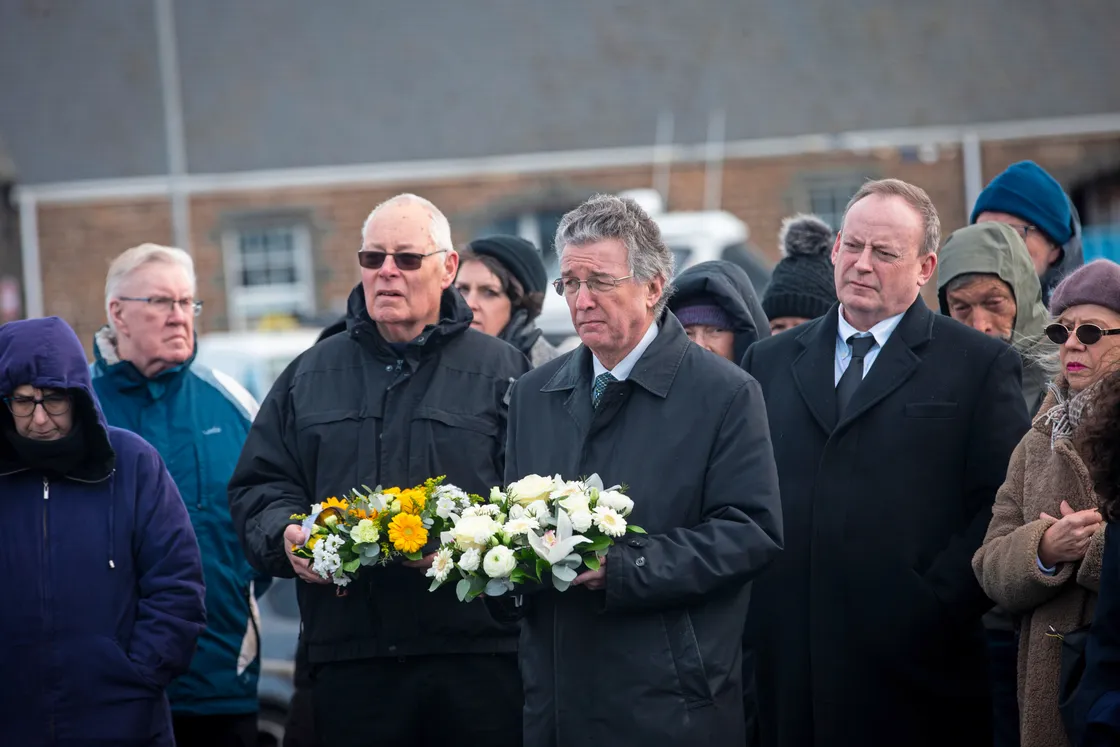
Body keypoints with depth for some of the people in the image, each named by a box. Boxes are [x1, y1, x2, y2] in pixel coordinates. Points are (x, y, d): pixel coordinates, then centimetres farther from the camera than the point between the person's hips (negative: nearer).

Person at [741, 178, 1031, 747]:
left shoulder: (982, 366, 3)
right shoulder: (769, 363, 15)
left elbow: (1001, 506, -3)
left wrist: (937, 606, -12)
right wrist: (752, 609, 1)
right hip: (787, 664, 3)